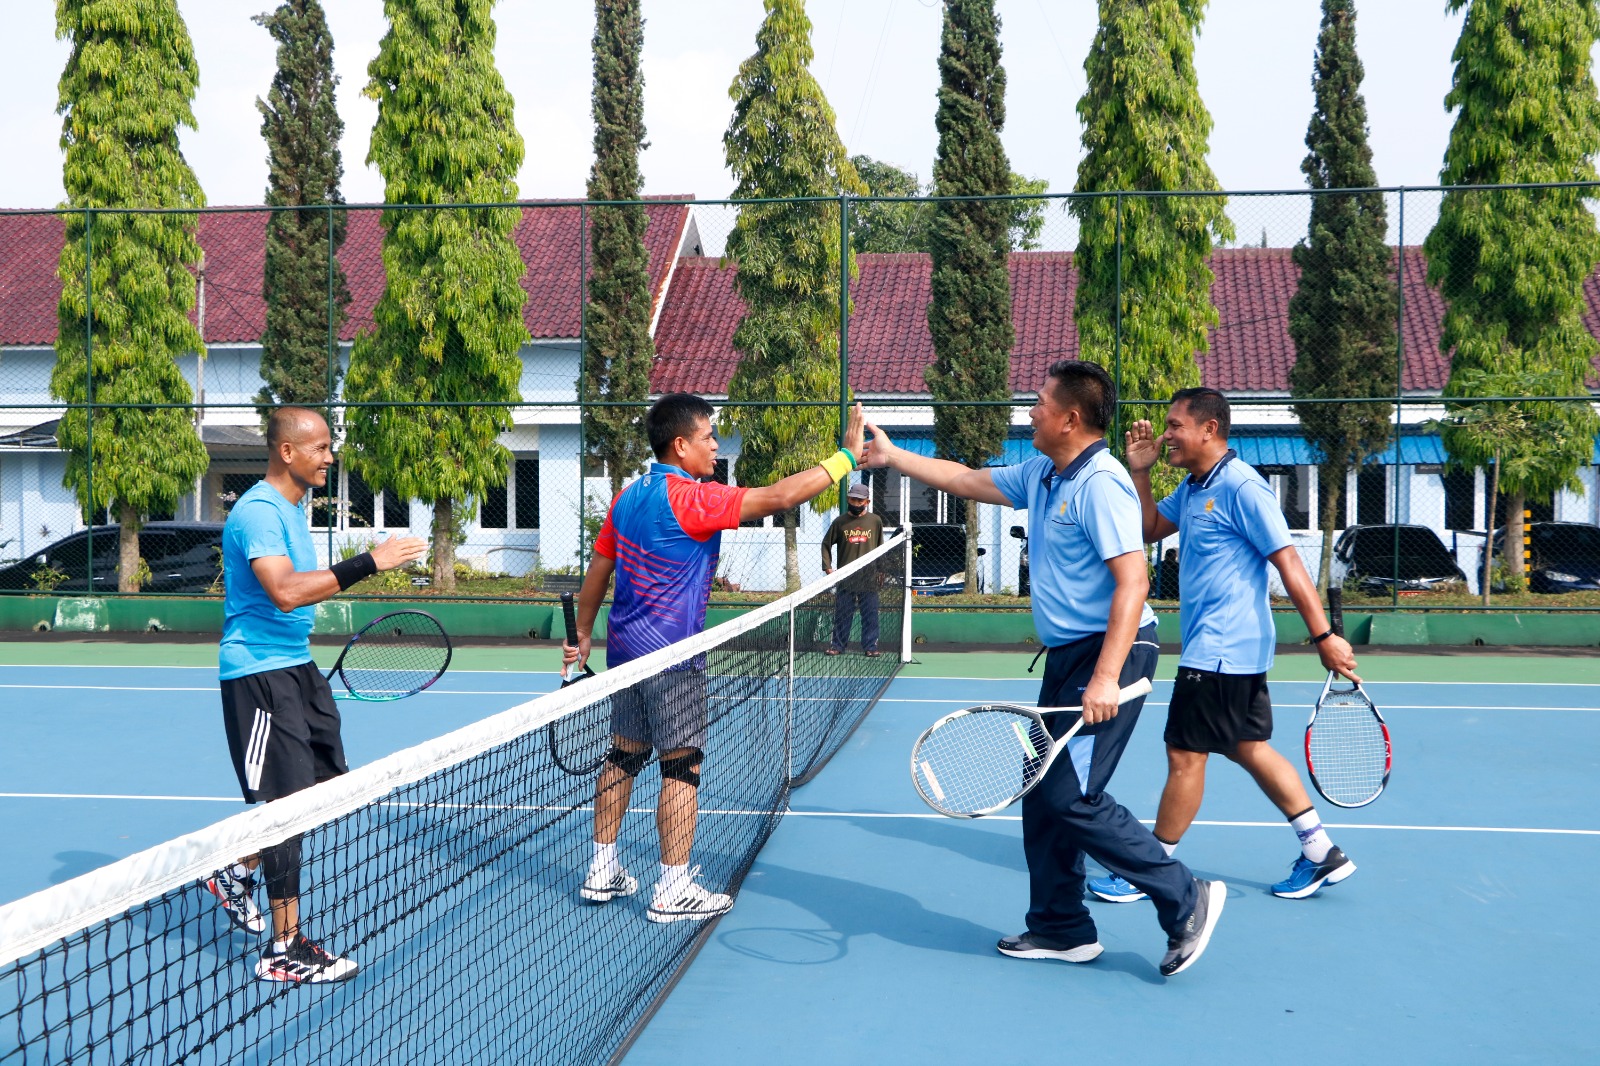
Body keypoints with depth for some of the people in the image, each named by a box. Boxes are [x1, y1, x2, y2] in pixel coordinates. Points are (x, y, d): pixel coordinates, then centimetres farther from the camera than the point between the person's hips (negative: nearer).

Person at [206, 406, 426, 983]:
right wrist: (367, 562, -33)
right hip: (258, 672, -10)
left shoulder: (291, 508, 14)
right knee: (286, 803, -8)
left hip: (296, 665, 10)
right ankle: (284, 950, 1)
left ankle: (237, 871, 31)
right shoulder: (258, 511, -18)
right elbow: (284, 591, -32)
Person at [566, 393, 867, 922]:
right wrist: (846, 456, -17)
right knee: (681, 765, -1)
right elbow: (779, 496, -22)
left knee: (624, 755, 15)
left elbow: (598, 571, 14)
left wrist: (582, 635, 23)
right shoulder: (690, 499, -18)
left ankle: (602, 871, 23)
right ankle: (673, 890, 3)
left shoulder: (628, 497, 8)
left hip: (625, 648, 9)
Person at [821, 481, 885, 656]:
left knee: (870, 614, 2)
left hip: (869, 578, 0)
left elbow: (881, 548, 11)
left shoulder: (875, 521, 5)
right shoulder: (840, 522, 4)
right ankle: (838, 645, 13)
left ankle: (870, 646, 9)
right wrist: (827, 566, 3)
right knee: (842, 614, 5)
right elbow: (826, 544, 12)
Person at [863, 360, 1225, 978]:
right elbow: (966, 481, 25)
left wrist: (1105, 678, -29)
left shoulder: (1100, 483, -17)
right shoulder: (1041, 476, 12)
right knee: (1043, 794, 12)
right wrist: (891, 457, 25)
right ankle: (1062, 928, 24)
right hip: (1066, 655, 10)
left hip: (1108, 654, -10)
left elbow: (1132, 581, -24)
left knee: (1073, 798, -13)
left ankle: (1187, 901, 0)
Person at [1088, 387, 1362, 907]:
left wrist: (1324, 636, -24)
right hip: (1235, 651, 10)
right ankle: (1321, 853, 21)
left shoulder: (1241, 487, -17)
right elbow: (1150, 529, 20)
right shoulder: (1193, 488, 11)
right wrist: (1139, 472, 5)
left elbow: (1289, 562, -21)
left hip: (1218, 653, -10)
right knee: (1250, 748, 14)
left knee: (1185, 755, -1)